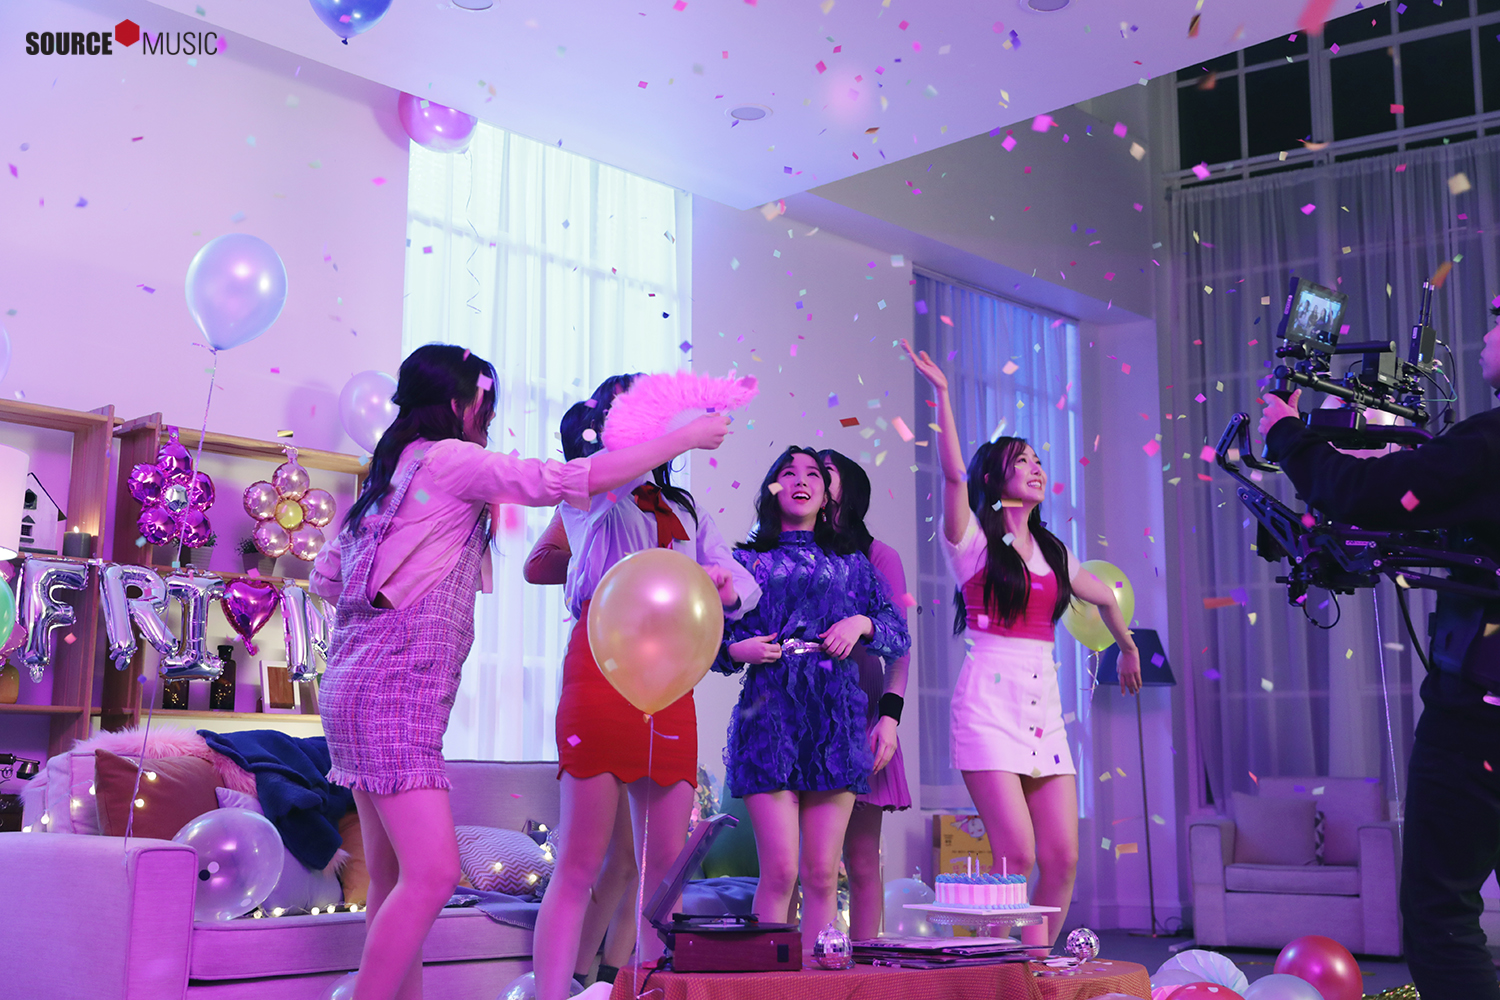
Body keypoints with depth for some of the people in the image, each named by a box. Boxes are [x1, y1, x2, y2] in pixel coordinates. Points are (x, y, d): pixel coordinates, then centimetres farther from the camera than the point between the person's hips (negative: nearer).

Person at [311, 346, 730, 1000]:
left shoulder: (394, 472, 19)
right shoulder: (450, 459, -7)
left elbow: (325, 579, 23)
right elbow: (569, 481, -12)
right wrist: (689, 436, -6)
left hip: (360, 683, 10)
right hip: (394, 692, -10)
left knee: (395, 880, 8)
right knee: (432, 873, -14)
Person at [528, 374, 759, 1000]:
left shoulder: (684, 511, 22)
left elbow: (746, 585, 17)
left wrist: (726, 586, -6)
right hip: (600, 677, -5)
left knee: (664, 864, 6)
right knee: (582, 864, -6)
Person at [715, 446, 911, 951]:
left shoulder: (851, 563, 18)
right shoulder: (747, 560, 14)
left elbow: (901, 637, 16)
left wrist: (862, 623, -2)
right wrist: (738, 651, -7)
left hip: (836, 721, 2)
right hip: (768, 716, -2)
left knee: (822, 874, -2)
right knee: (780, 870, -10)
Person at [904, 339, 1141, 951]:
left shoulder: (1053, 552, 18)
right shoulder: (972, 539, 2)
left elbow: (1106, 598, 36)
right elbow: (953, 474, -17)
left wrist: (1128, 650, 48)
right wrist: (942, 394, -25)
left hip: (1044, 705, 5)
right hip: (989, 701, -5)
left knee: (1063, 859, -3)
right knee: (1017, 856, -14)